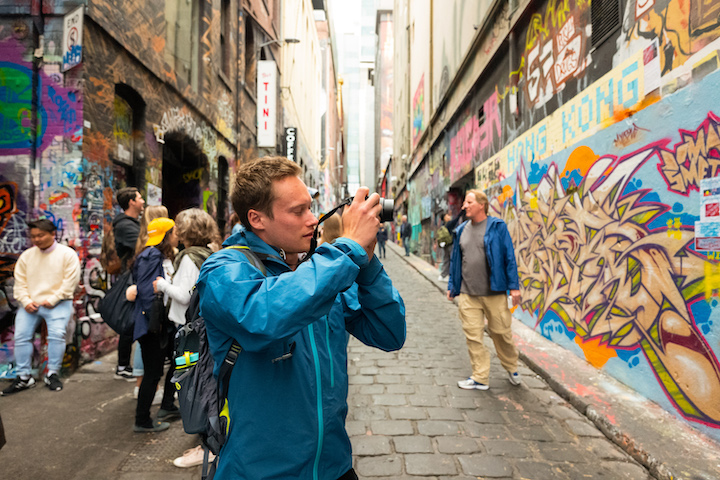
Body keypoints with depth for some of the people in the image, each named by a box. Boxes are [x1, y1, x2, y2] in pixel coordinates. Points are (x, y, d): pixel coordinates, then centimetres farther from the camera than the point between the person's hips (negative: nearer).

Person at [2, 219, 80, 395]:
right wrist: (26, 301, -6)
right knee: (21, 335, -8)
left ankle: (53, 374, -4)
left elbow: (70, 282, -8)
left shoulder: (67, 254, -2)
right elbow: (20, 283, 9)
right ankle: (24, 377, 4)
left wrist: (52, 300, -13)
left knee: (57, 334, -19)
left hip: (58, 303, -4)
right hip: (30, 304, 4)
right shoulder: (26, 256, 12)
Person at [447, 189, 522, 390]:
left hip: (494, 293, -3)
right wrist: (452, 286, 15)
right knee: (473, 336, 4)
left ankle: (512, 368, 35)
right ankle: (480, 378, 17)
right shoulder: (461, 230, 10)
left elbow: (509, 257, -5)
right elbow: (455, 260, 15)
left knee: (502, 333, 9)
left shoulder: (498, 227, -3)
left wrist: (514, 286, -8)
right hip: (468, 295, 4)